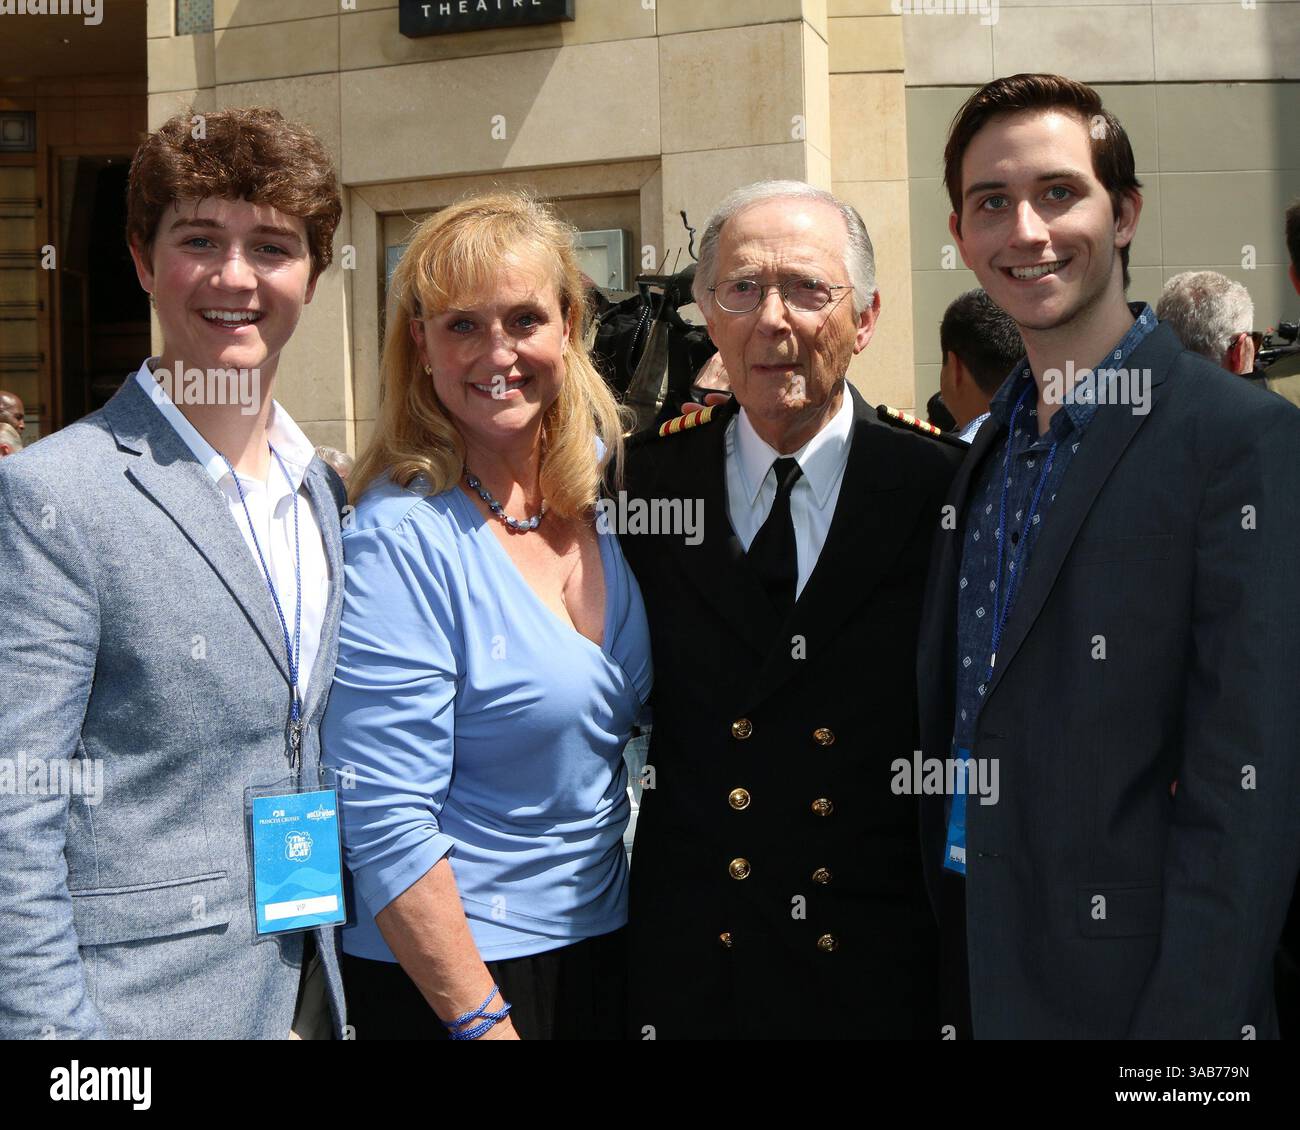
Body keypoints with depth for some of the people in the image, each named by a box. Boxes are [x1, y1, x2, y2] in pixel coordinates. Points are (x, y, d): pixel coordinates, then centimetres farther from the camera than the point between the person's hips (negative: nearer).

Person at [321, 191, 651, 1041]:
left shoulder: (596, 475, -2)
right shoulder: (402, 537, -21)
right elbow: (385, 824, -20)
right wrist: (482, 1021, -18)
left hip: (602, 935, 6)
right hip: (447, 969, -6)